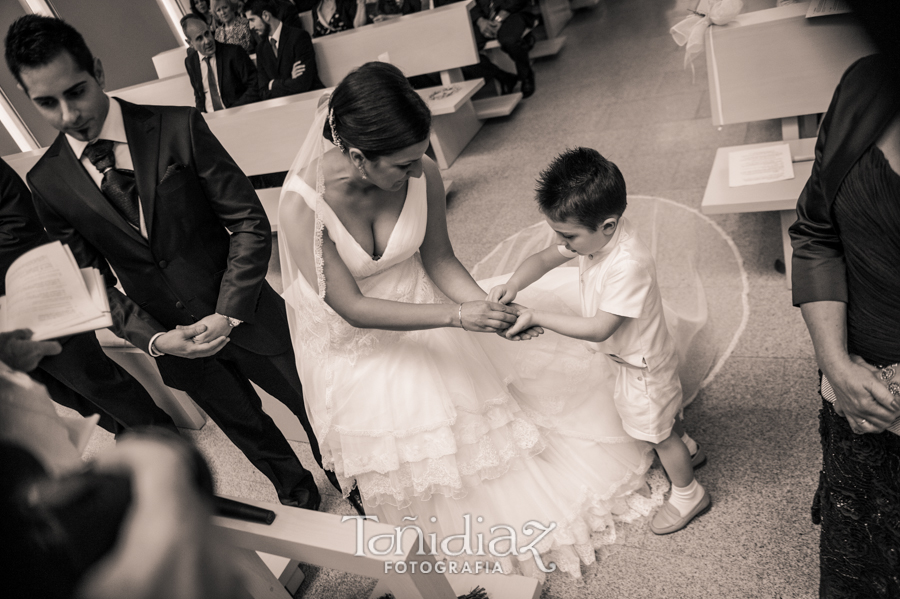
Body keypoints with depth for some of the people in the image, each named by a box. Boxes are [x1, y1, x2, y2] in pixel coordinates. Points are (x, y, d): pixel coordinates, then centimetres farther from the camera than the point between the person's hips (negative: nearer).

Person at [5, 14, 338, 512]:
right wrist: (154, 339, -15)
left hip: (244, 315, -2)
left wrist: (228, 314, -20)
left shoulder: (179, 128, -14)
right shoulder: (47, 182, -4)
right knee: (245, 426, 22)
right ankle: (296, 491, 52)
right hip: (170, 336, 3)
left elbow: (250, 222, -13)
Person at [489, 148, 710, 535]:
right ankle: (681, 450, 60)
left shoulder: (628, 264, -40)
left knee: (657, 431, 15)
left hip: (642, 364, -8)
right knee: (659, 422, 32)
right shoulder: (593, 234, -15)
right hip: (631, 355, 8)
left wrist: (538, 318, -34)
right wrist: (514, 284, -22)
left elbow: (598, 329, -36)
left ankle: (688, 494, 40)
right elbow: (545, 258, -4)